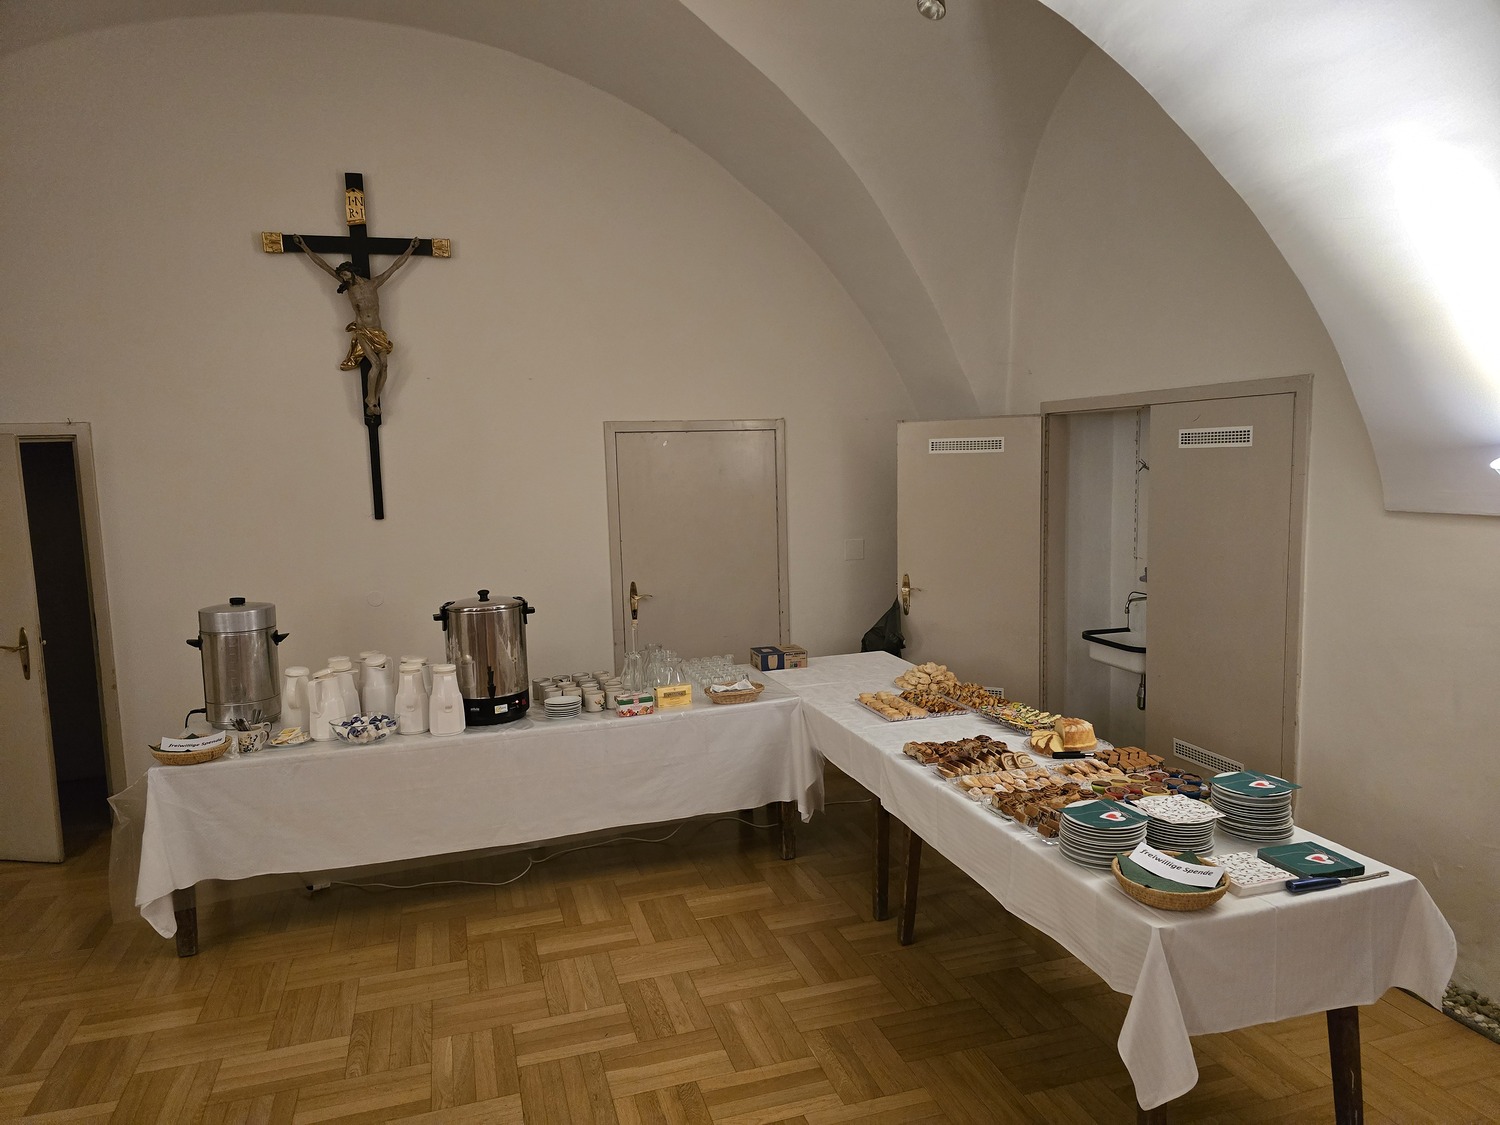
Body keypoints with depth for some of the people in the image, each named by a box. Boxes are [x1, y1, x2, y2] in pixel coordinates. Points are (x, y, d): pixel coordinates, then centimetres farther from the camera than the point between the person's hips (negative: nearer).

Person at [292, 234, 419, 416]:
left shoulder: (373, 283, 5)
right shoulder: (348, 286, 6)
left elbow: (396, 265, 9)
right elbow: (323, 265, 9)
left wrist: (411, 249, 11)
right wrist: (304, 247, 10)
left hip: (378, 332, 1)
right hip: (361, 332, -1)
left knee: (384, 364, -14)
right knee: (376, 363, -21)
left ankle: (374, 401, -7)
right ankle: (371, 400, -18)